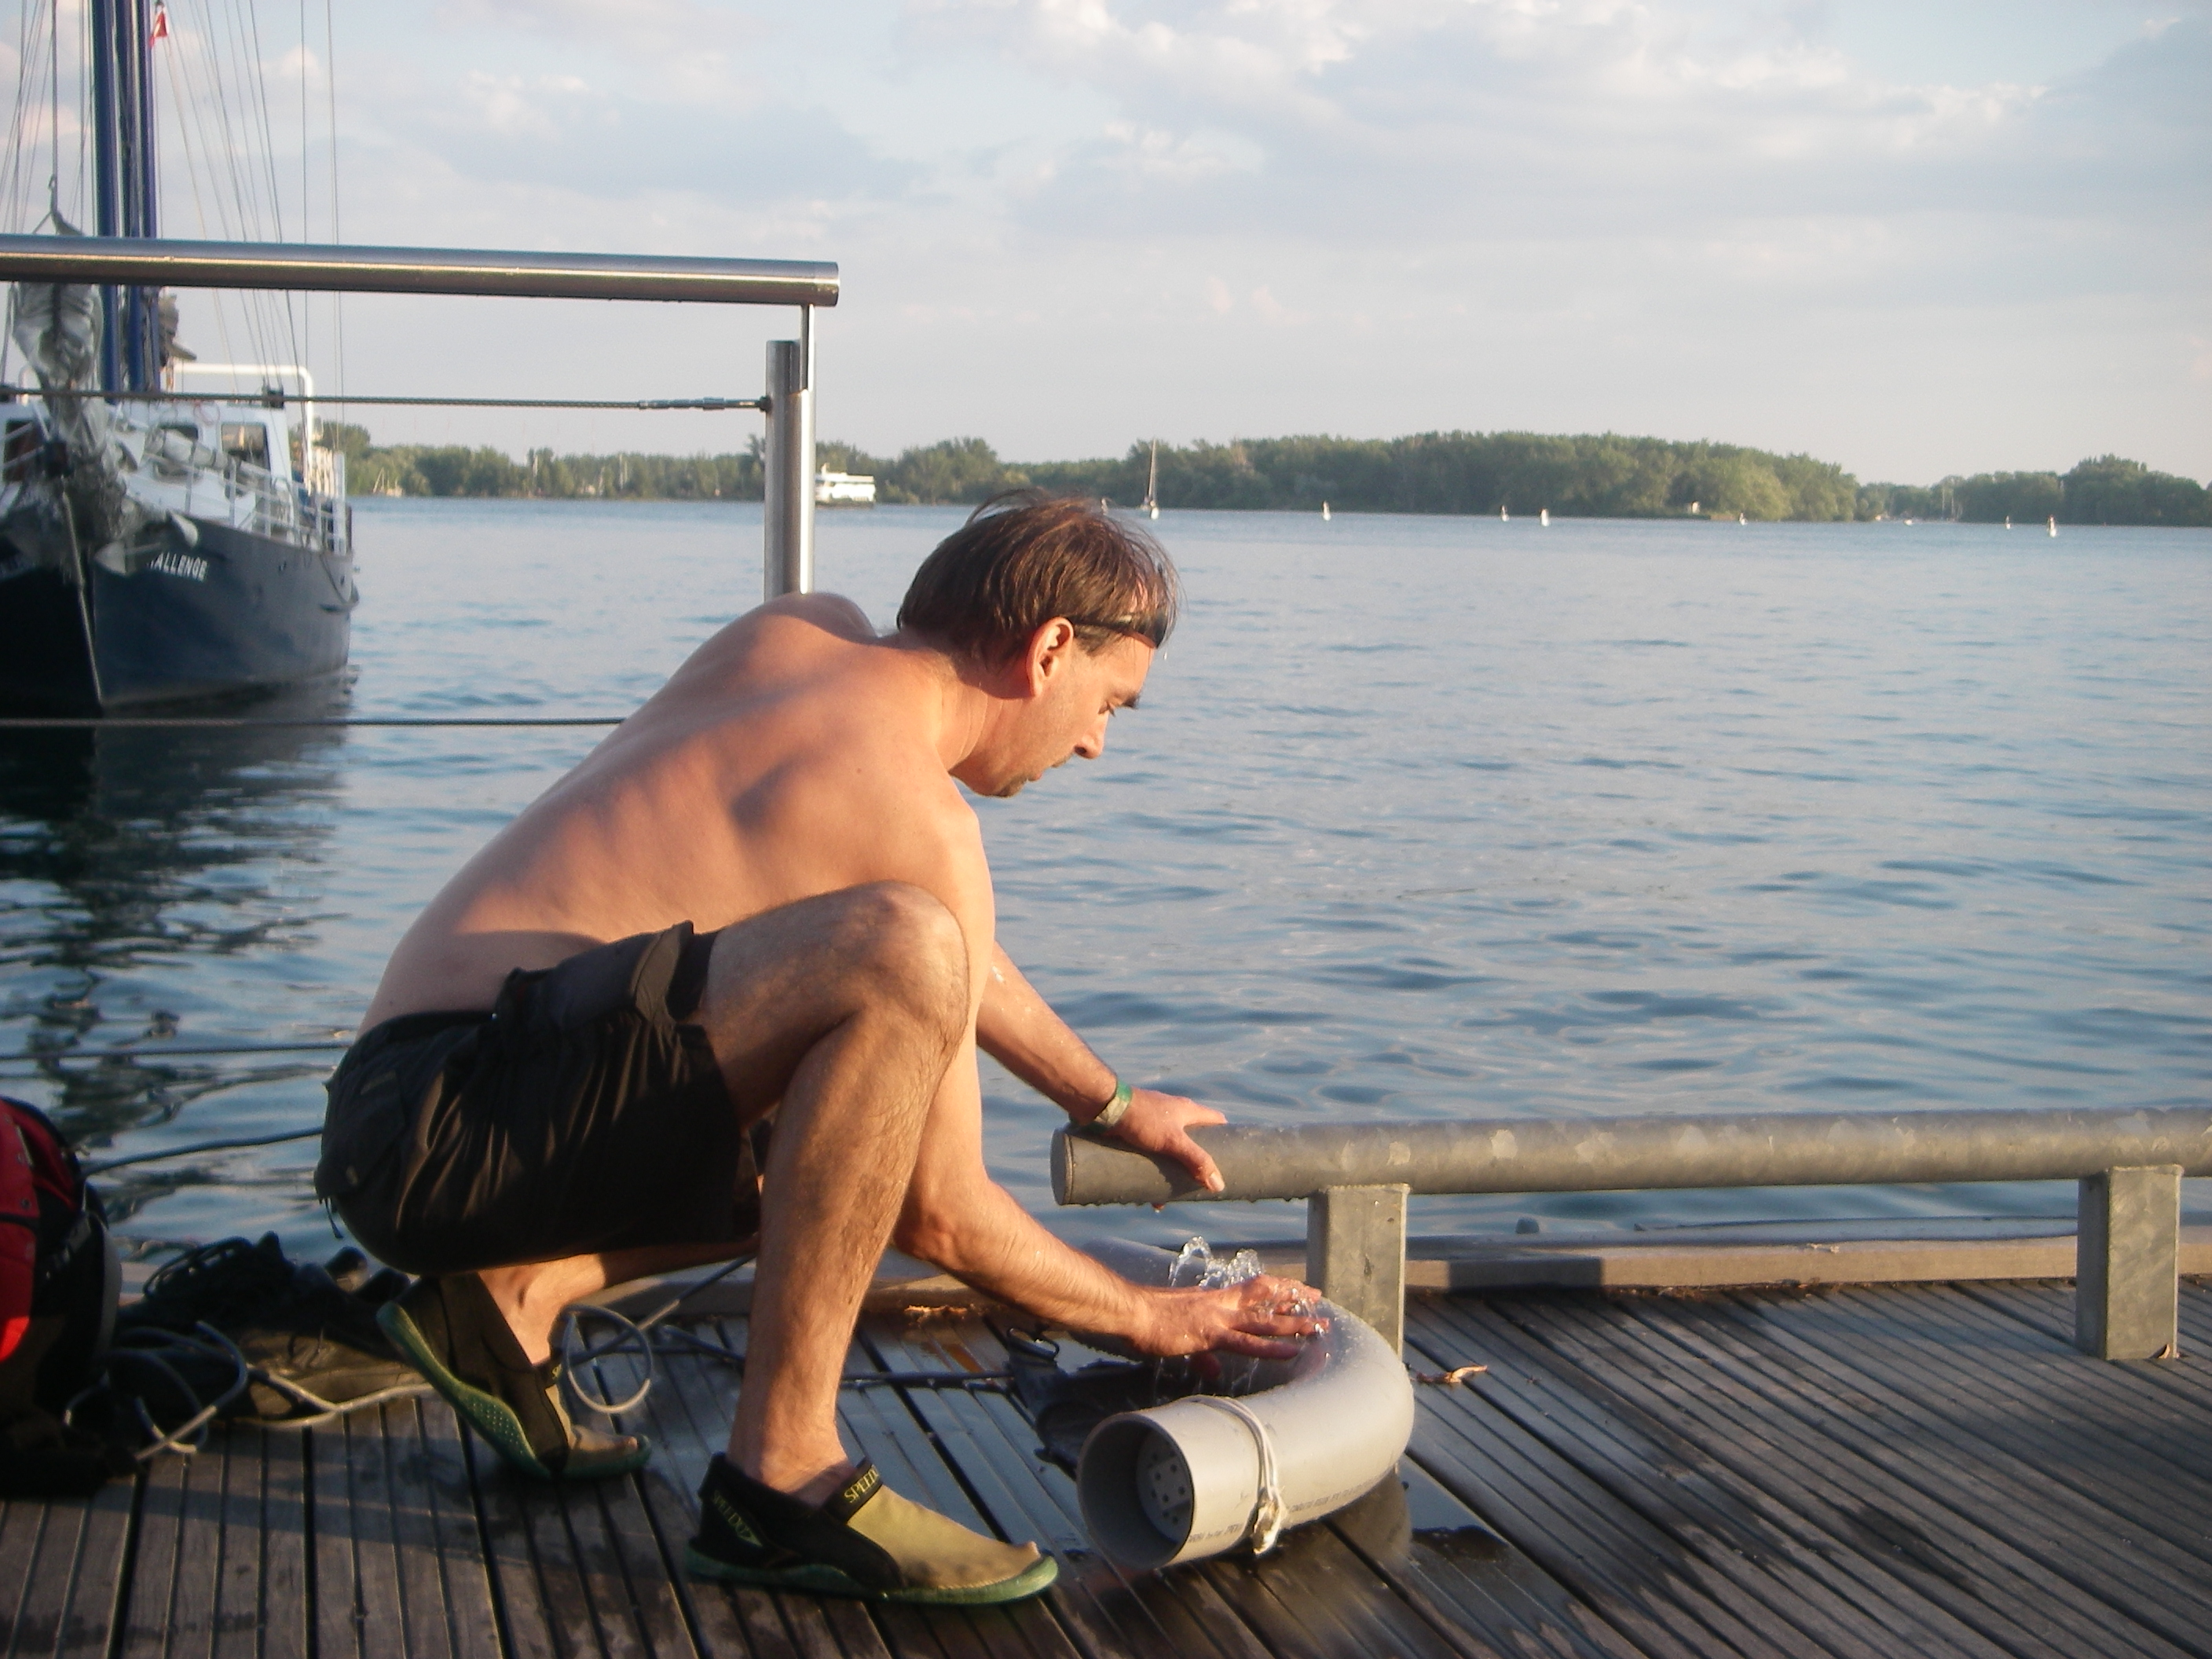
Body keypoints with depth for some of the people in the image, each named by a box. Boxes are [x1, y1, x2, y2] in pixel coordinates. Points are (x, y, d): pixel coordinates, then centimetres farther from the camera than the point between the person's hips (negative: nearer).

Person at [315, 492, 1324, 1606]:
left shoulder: (799, 635, 13)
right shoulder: (917, 822, -13)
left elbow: (971, 957, 29)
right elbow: (941, 1219, -7)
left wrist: (1109, 1105, 37)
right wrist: (1150, 1319, 8)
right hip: (443, 1123, -10)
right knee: (900, 954, -29)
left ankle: (517, 1295, 13)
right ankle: (780, 1474, -22)